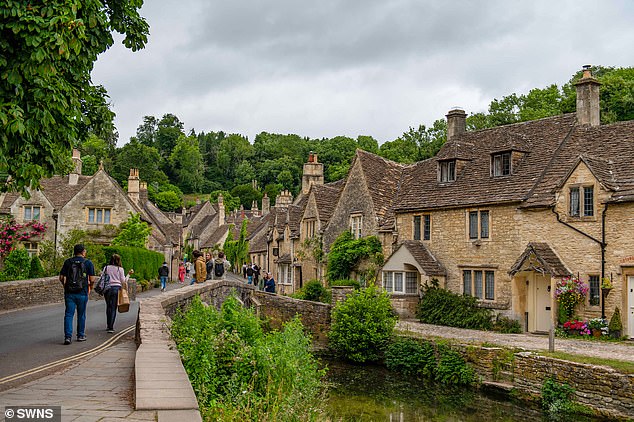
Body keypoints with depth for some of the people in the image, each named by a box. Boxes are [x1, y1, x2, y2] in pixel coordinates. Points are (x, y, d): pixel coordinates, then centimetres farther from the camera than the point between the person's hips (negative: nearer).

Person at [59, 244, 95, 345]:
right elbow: (92, 279, -5)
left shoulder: (67, 262, 4)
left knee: (68, 314, 2)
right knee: (81, 315, 12)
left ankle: (68, 336, -9)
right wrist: (90, 285, 15)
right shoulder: (88, 263, -2)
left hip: (69, 292, 1)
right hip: (82, 293, -1)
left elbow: (61, 277, 2)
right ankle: (80, 335, 21)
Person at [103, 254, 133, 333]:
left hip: (107, 288, 3)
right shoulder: (120, 269, 1)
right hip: (116, 288, -2)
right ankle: (111, 327, -4)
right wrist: (128, 274, 12)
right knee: (113, 308, 0)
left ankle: (108, 325, 22)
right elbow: (123, 281, 1)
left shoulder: (106, 268, 7)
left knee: (108, 306, 16)